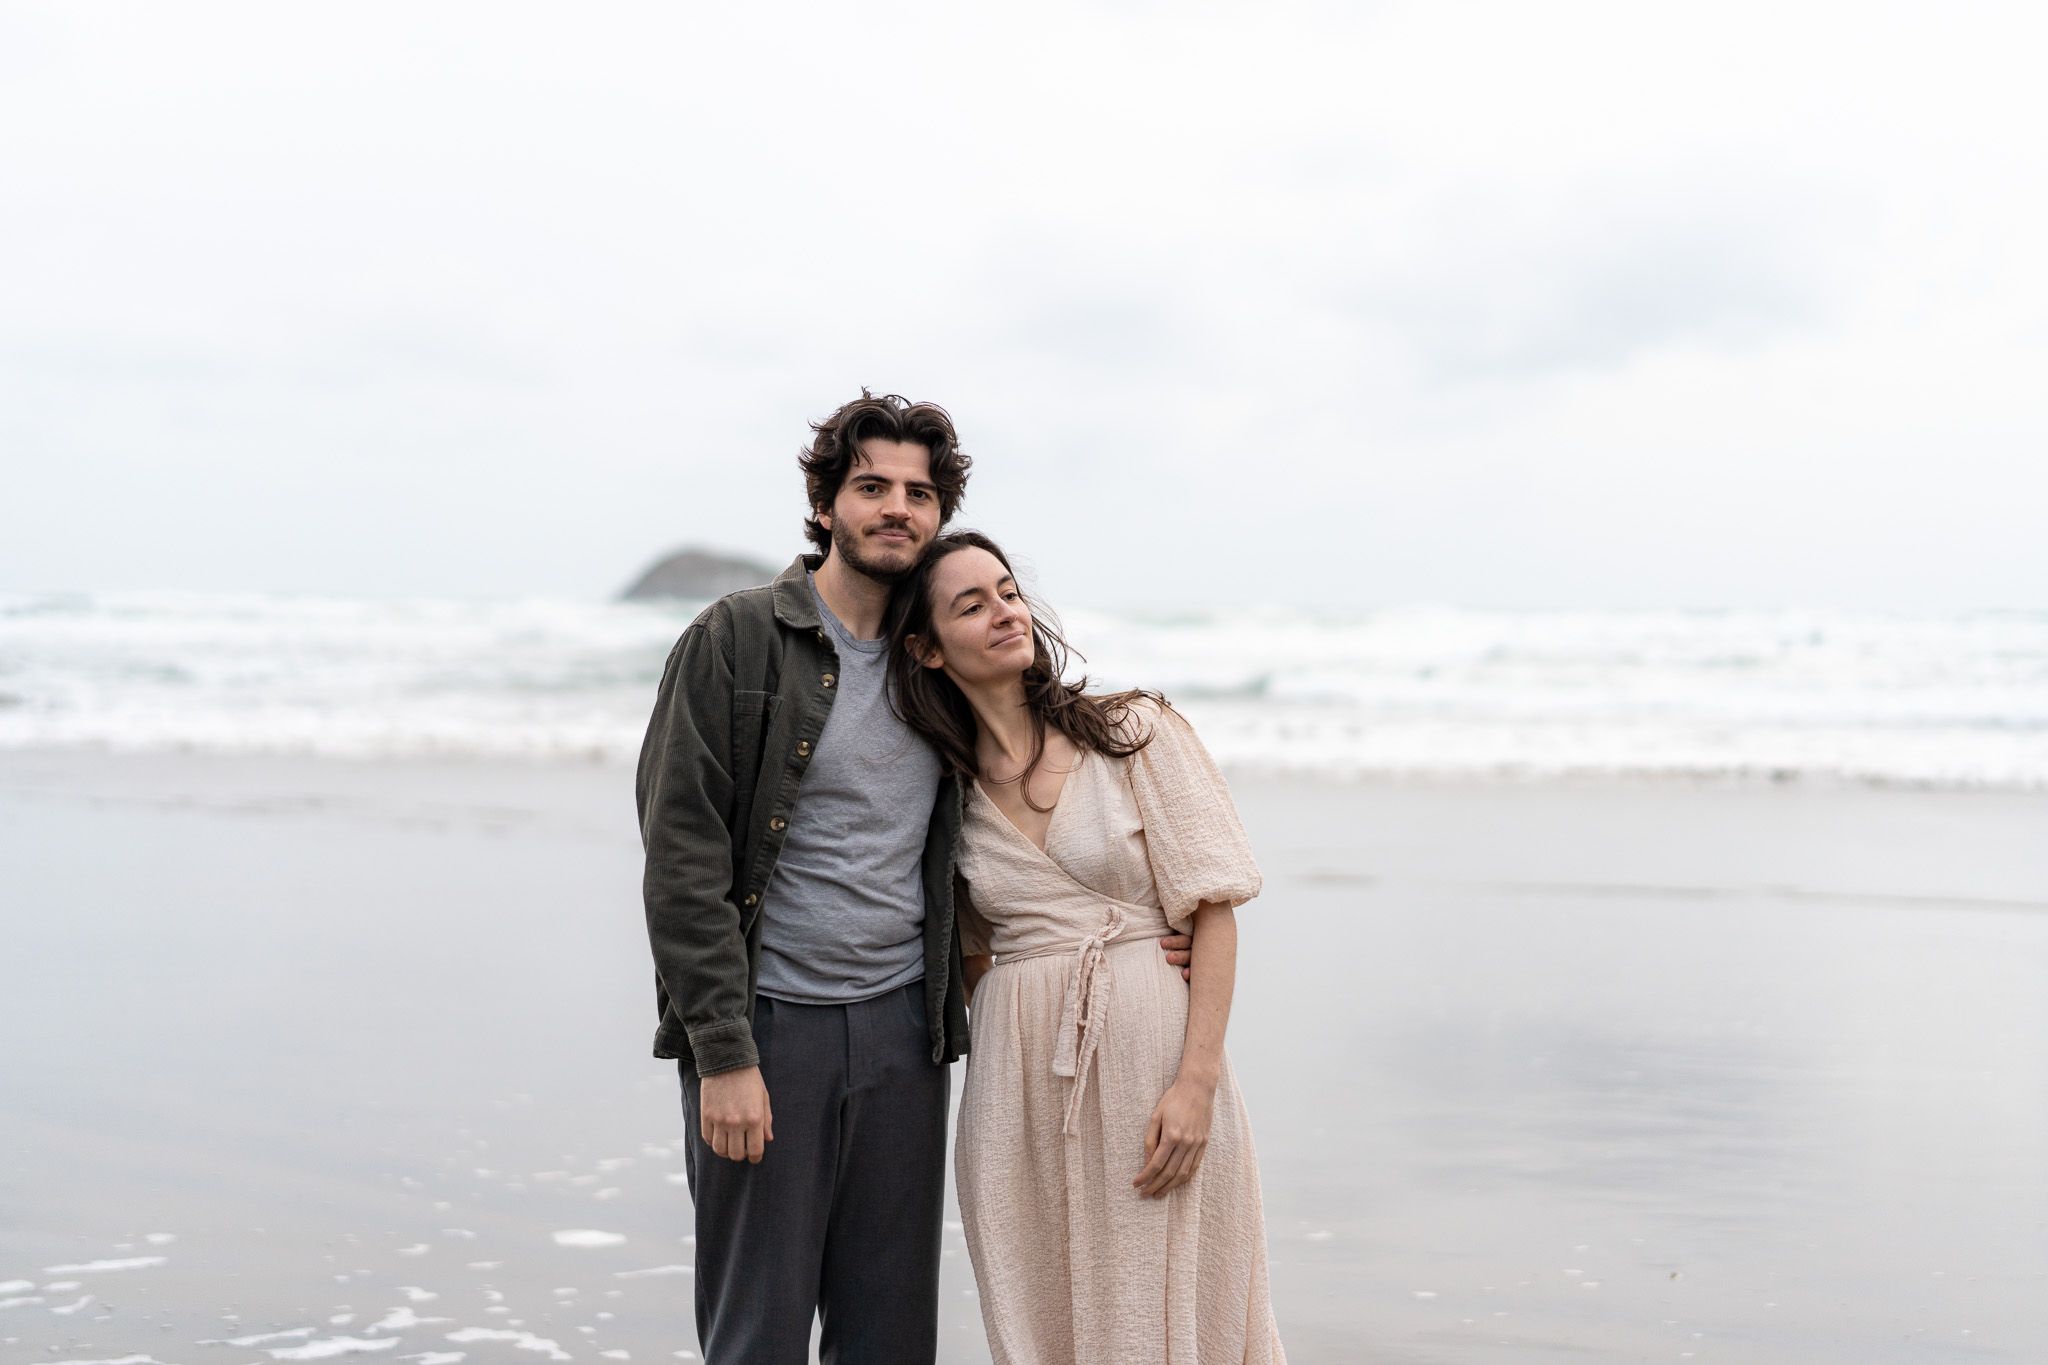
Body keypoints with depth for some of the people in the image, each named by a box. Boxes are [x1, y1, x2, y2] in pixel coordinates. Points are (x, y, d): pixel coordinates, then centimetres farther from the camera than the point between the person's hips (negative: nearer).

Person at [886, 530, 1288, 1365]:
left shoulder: (1134, 732, -3)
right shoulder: (949, 785, 8)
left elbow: (1214, 912, -6)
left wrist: (1198, 1080, -14)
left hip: (1148, 1050, -3)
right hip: (1019, 1078, 3)